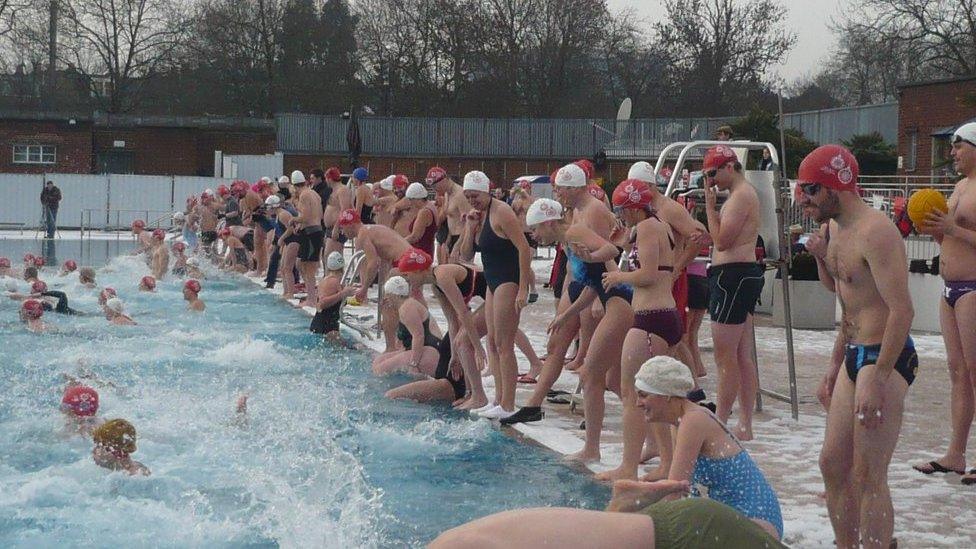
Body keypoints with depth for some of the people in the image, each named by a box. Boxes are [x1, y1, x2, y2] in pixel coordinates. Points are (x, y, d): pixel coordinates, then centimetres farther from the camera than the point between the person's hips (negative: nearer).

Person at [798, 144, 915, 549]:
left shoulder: (873, 231, -19)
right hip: (854, 355, 10)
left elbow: (902, 311, -24)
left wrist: (877, 381, -26)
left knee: (868, 477, -8)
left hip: (885, 358, -10)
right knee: (833, 464, 13)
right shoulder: (836, 228, 12)